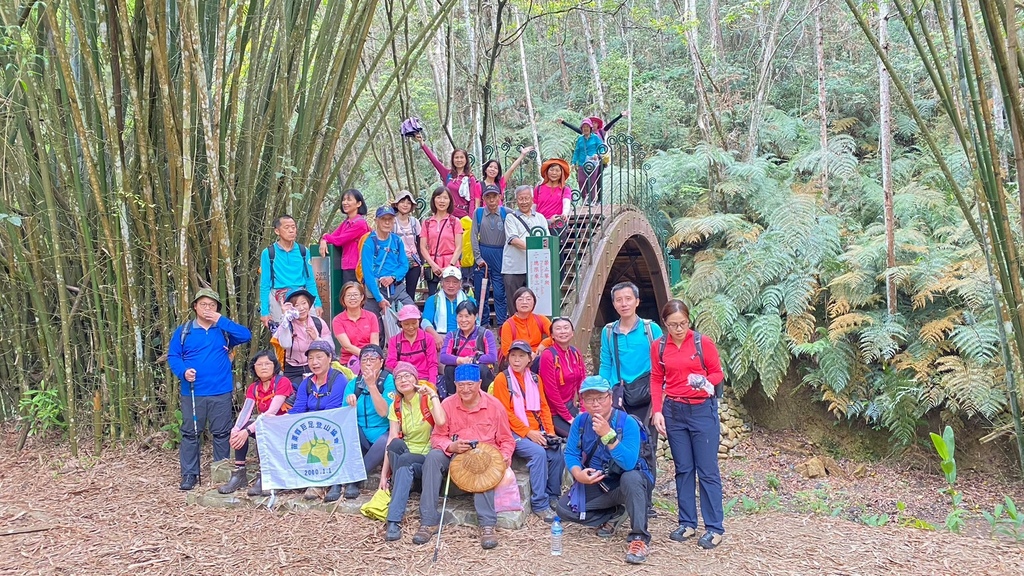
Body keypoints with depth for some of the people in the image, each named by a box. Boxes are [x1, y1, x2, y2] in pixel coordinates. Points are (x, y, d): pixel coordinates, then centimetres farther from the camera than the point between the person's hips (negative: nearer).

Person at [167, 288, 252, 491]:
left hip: (221, 392, 0)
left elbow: (246, 336, -9)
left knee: (222, 433, 6)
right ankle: (189, 474, 11)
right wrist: (183, 371, -17)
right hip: (192, 392, 0)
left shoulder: (224, 329, 8)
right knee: (190, 433, 3)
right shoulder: (183, 331, 6)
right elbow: (173, 356, 2)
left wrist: (221, 320, -11)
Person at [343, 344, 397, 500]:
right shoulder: (353, 384, 6)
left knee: (385, 442, -36)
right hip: (361, 439, 3)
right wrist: (351, 405, -23)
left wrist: (372, 385, -22)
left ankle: (354, 480, -20)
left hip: (384, 435, -3)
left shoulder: (389, 381, -5)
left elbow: (384, 412, -18)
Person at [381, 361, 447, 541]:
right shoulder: (396, 406, 6)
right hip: (406, 455, 3)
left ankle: (394, 521, -36)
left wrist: (432, 394, -20)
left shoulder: (427, 398, -5)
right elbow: (391, 440, -1)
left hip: (429, 458, -3)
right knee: (396, 444, -31)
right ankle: (399, 489, -22)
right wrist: (384, 474, -8)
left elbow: (441, 422, -26)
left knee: (405, 461, -35)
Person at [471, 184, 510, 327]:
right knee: (480, 292, 5)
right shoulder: (478, 212, 3)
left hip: (501, 255, -1)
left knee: (500, 292, -3)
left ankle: (502, 324, 4)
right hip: (483, 254, 1)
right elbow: (474, 236, 0)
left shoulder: (506, 213, 0)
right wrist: (478, 257, -5)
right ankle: (483, 324, 16)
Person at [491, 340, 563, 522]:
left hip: (537, 432, 5)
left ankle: (553, 496, 0)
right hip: (514, 433, -5)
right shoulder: (502, 379, -5)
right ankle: (540, 504, -21)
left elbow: (543, 406, 12)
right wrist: (528, 432, -15)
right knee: (538, 452, -29)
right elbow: (505, 413, -10)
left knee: (556, 452, -19)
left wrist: (550, 431, -2)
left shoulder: (535, 378, 12)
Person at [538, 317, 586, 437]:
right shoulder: (548, 355, -15)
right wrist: (568, 417, -13)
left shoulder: (575, 353, 6)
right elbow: (551, 391, -15)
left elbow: (582, 383, 6)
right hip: (554, 413, -6)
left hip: (570, 406, 6)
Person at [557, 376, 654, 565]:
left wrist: (608, 435, -44)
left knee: (631, 478, -39)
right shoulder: (580, 421, -8)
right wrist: (578, 474, -28)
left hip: (626, 483, -5)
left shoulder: (627, 422, -24)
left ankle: (639, 538, -28)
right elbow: (570, 454, -7)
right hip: (595, 485, 5)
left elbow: (629, 463, -35)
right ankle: (612, 515, 10)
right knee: (564, 508, -13)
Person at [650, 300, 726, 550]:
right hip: (673, 411, 3)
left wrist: (707, 382, -21)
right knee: (683, 469, 10)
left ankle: (715, 528, 5)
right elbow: (656, 380, 7)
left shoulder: (703, 342, -5)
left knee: (707, 470, -1)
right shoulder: (659, 346, 2)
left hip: (703, 409, -3)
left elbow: (717, 372, 0)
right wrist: (657, 411, -1)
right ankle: (687, 523, 18)